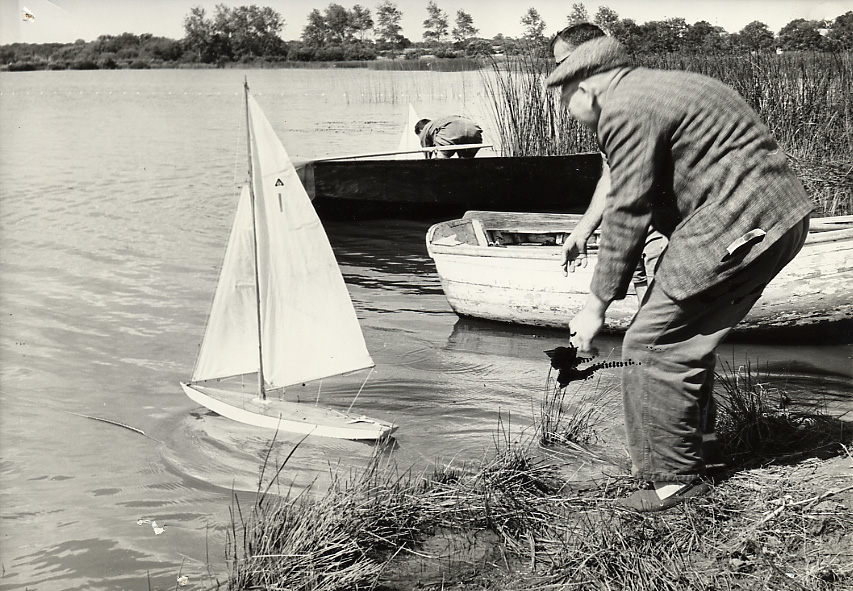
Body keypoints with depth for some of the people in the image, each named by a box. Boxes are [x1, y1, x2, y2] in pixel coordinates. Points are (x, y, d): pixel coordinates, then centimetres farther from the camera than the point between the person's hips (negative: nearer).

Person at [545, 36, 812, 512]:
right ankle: (692, 443, 32)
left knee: (655, 345, -5)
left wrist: (597, 305, -6)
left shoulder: (626, 111, -11)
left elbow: (627, 214, -13)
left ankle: (676, 477, 6)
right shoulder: (657, 87, 21)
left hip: (738, 224, -11)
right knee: (689, 335, 20)